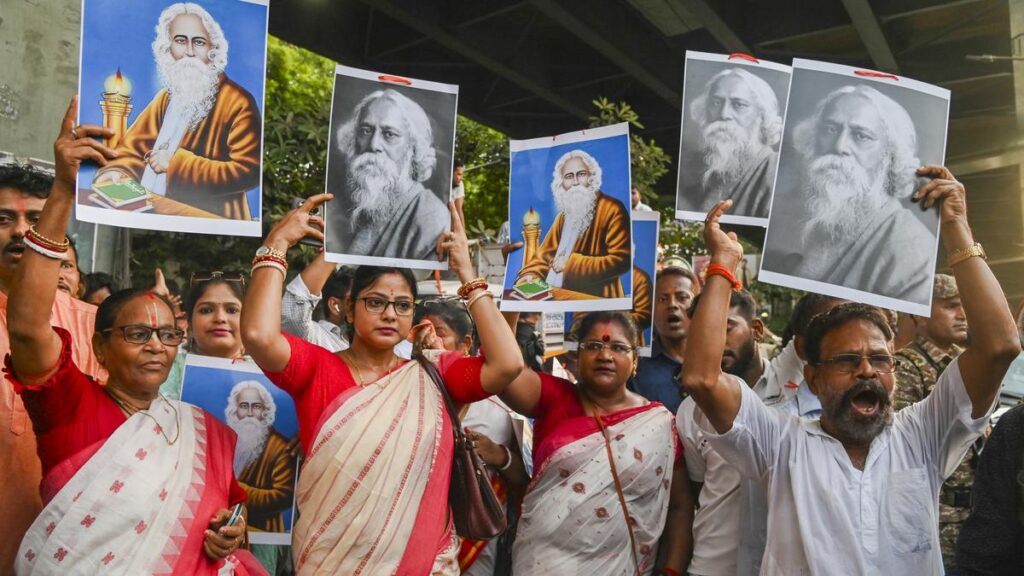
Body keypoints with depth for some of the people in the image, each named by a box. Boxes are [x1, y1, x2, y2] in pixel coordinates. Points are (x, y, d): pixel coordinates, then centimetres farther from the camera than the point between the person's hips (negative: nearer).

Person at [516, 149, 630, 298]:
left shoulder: (612, 210, -7)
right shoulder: (564, 214, 18)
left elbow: (621, 261, -15)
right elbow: (545, 253, 18)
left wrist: (572, 263, -13)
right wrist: (531, 275, -3)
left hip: (596, 300, -6)